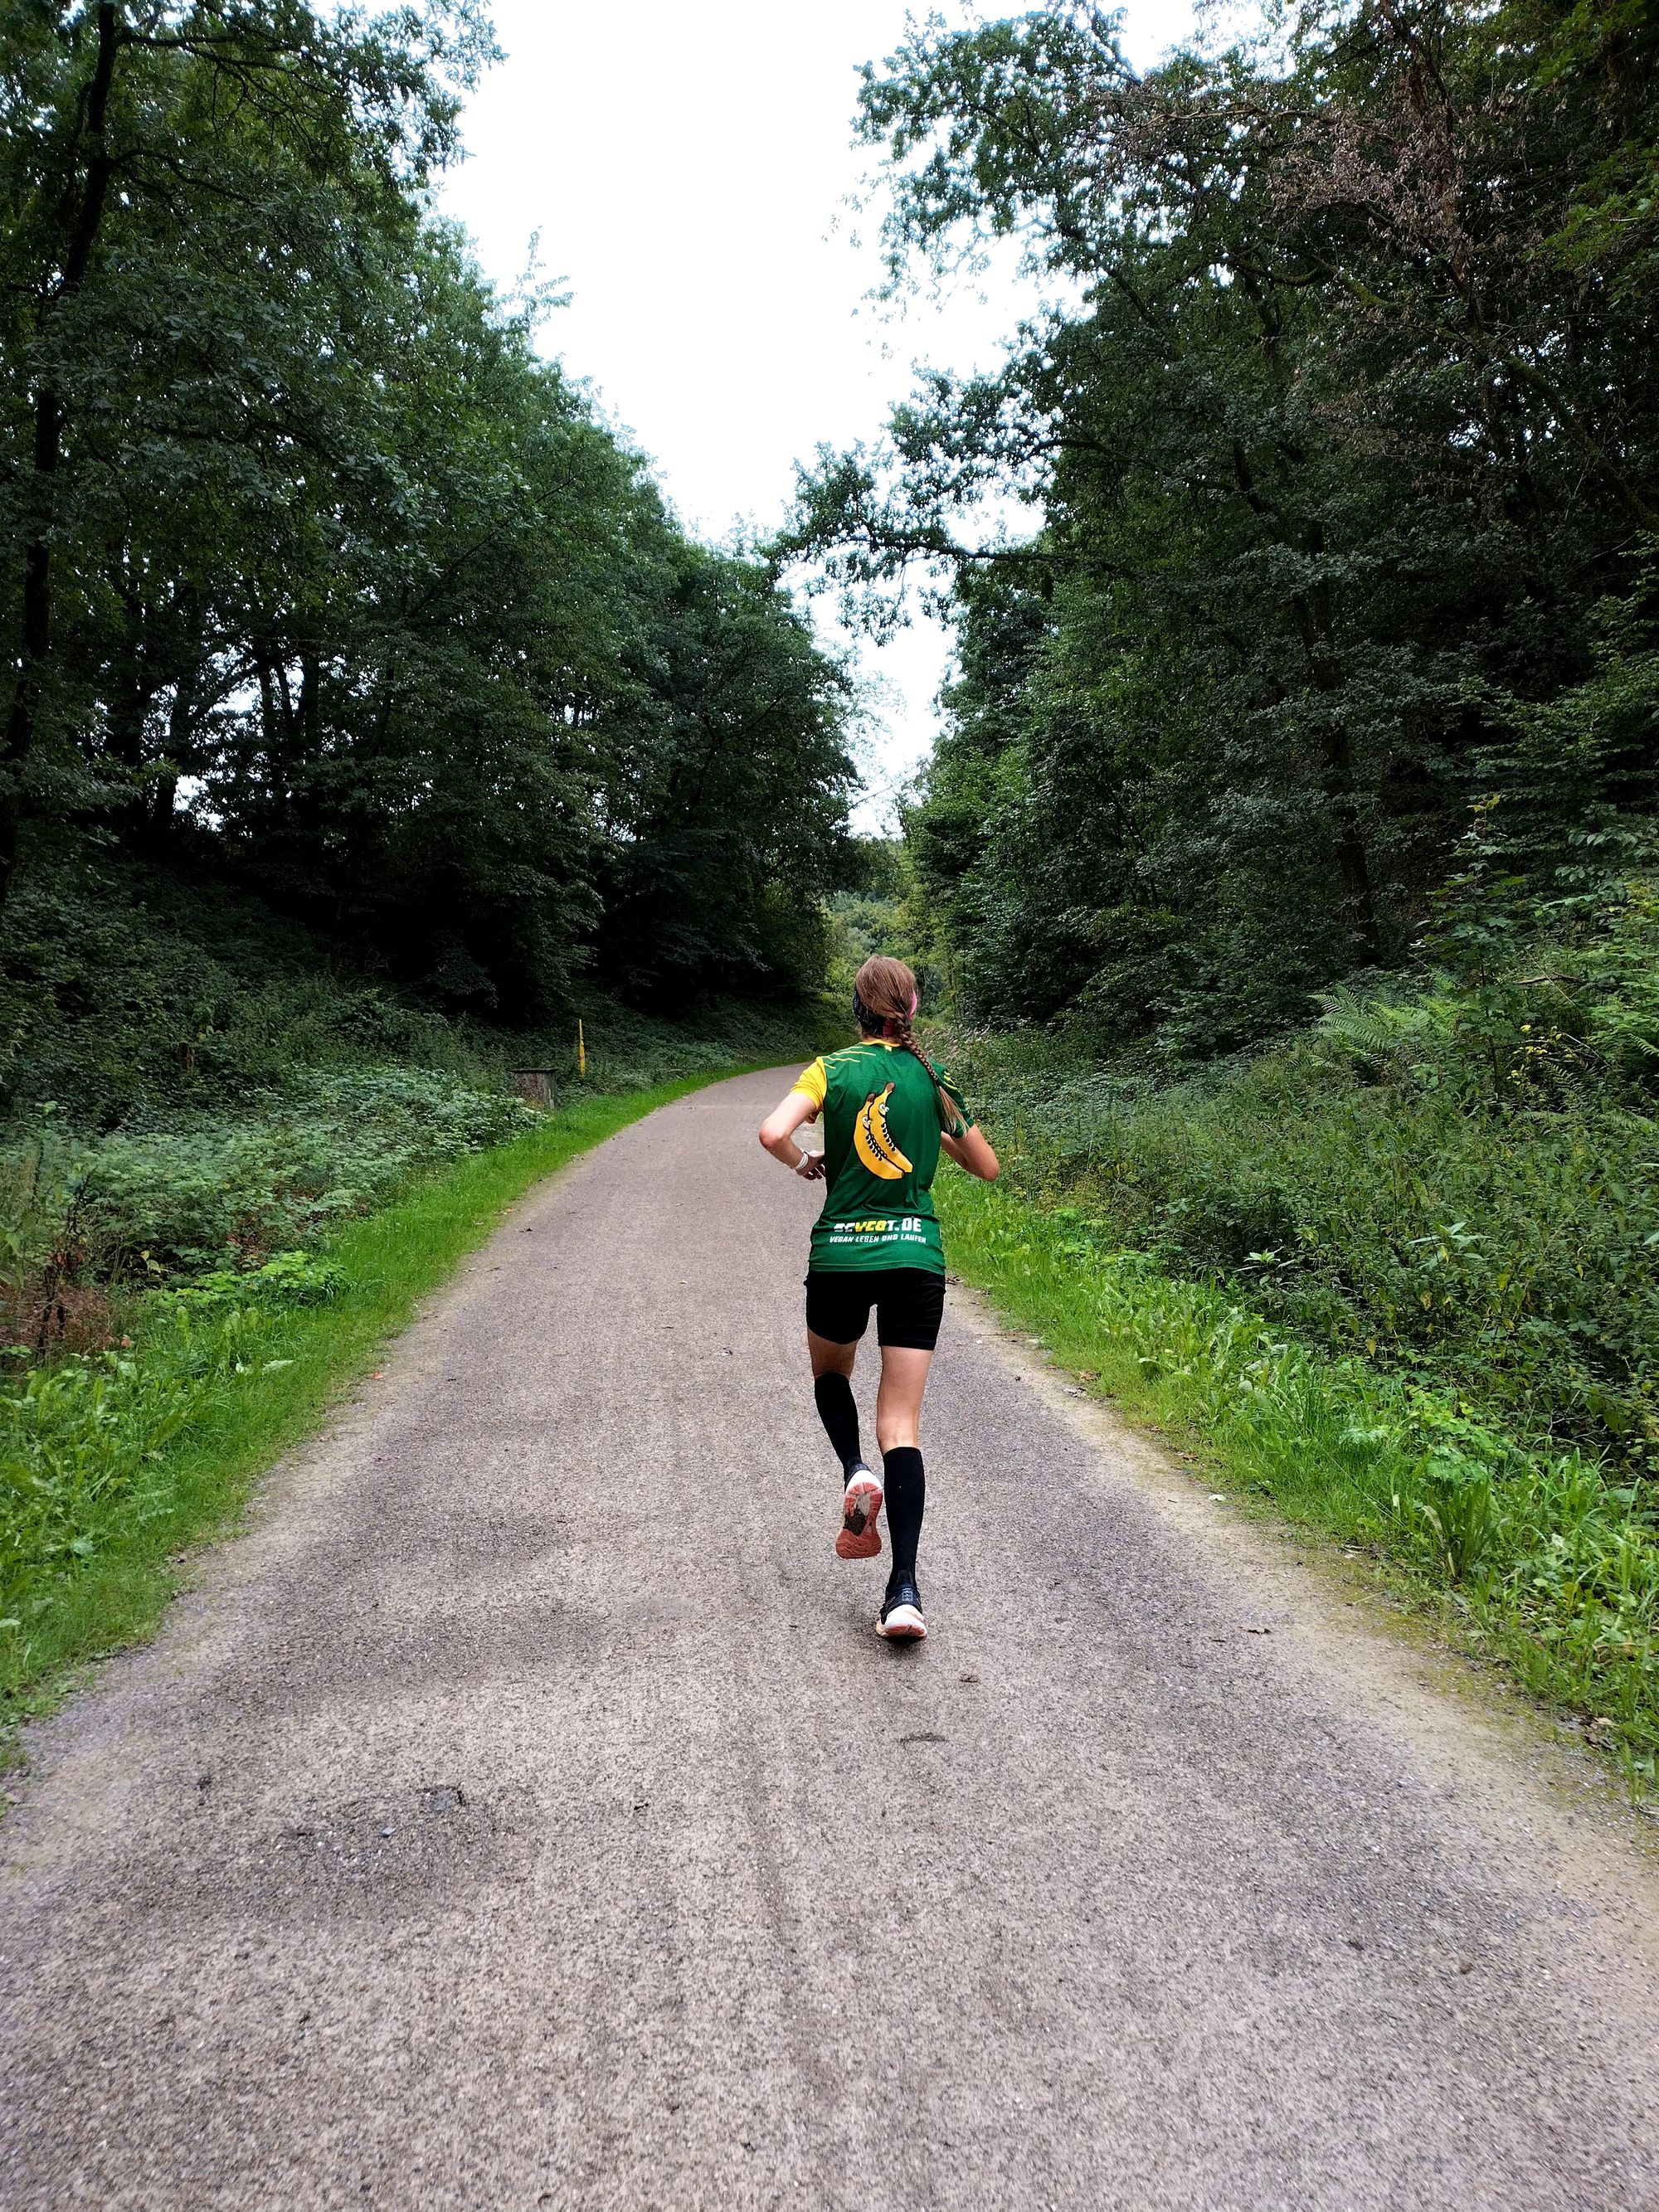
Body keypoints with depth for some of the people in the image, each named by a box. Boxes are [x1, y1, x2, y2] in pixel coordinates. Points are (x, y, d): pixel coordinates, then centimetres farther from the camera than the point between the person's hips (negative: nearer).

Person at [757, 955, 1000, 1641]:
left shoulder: (833, 1069, -2)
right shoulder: (934, 1079, 4)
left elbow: (773, 1133, -17)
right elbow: (987, 1166, 13)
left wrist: (804, 1164, 3)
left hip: (841, 1254, -1)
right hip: (916, 1256, 1)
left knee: (830, 1373, 30)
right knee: (902, 1426, 1)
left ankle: (855, 1471, 4)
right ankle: (904, 1591, -6)